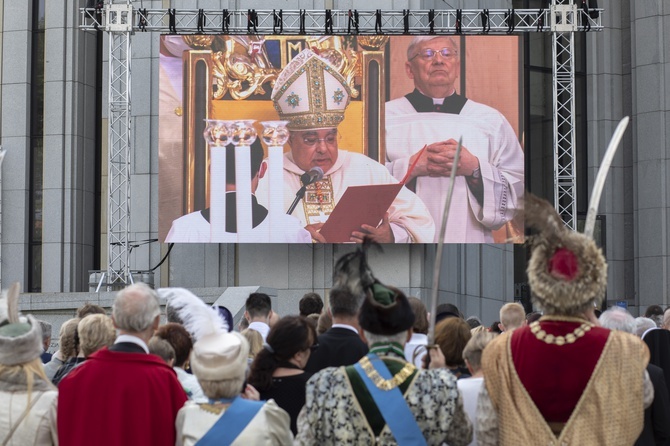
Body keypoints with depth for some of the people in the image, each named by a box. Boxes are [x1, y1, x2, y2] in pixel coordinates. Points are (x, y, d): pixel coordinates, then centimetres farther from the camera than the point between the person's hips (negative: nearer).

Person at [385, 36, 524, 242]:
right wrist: (412, 166, -12)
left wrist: (474, 168, -8)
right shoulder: (385, 116, 7)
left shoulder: (491, 120, 12)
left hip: (470, 238, 1)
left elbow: (518, 187, 6)